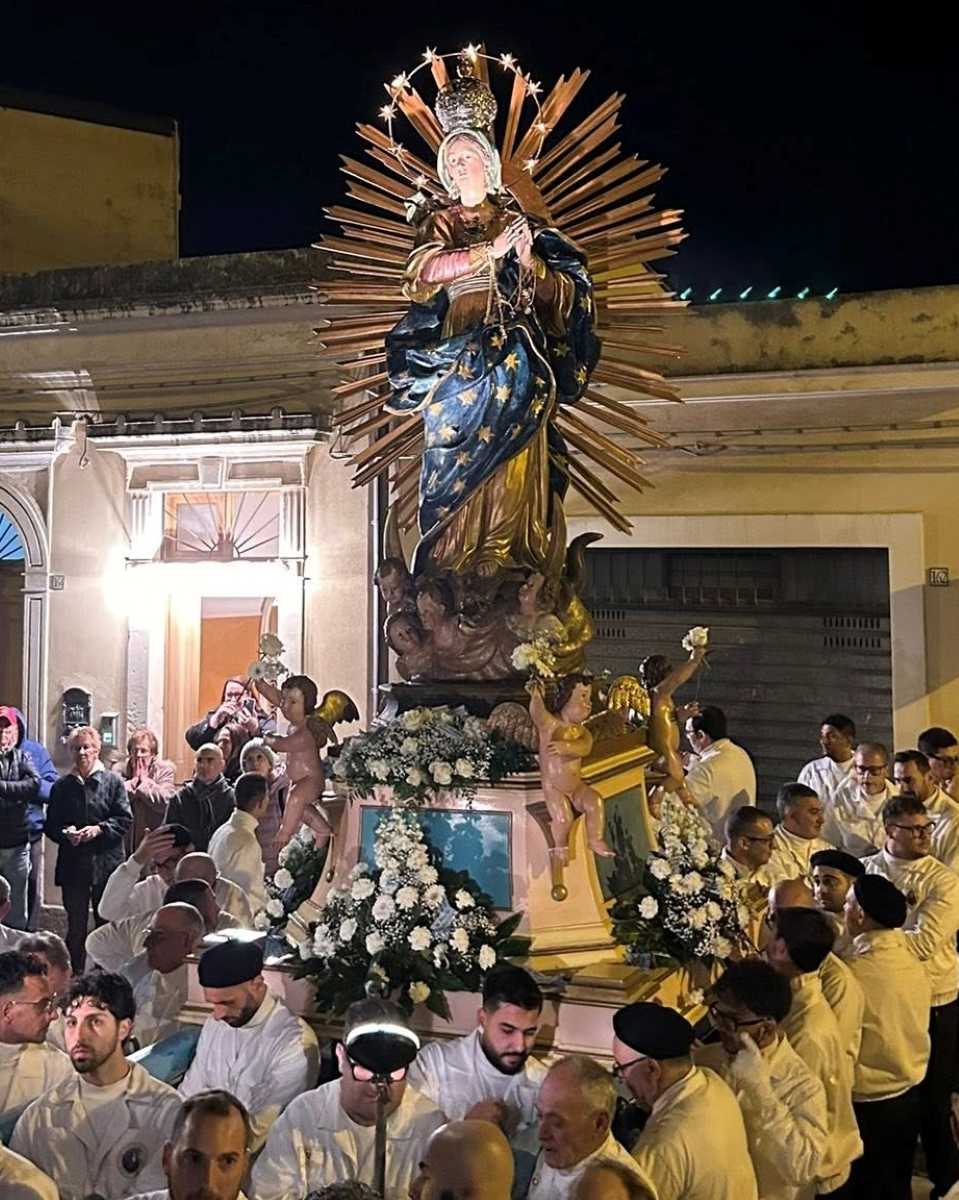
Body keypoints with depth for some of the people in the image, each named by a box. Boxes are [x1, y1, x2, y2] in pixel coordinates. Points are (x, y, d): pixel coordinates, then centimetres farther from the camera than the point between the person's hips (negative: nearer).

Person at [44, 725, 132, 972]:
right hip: (72, 866, 2)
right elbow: (50, 825, 11)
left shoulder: (113, 781, 2)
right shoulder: (62, 786, 10)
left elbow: (125, 819, -3)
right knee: (75, 926, 7)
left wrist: (99, 829, -16)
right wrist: (65, 832, -10)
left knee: (106, 923, 4)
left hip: (106, 862, -2)